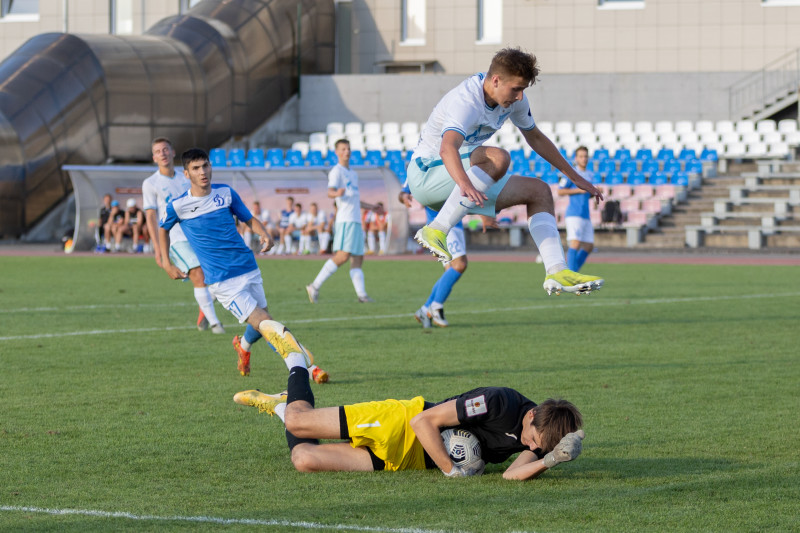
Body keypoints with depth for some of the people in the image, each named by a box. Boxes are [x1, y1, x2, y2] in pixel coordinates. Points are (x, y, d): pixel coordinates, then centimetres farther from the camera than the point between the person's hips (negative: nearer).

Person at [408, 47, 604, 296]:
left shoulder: (514, 98, -1)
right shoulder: (466, 102, -28)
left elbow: (535, 137, 18)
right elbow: (448, 148, -47)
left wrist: (575, 177, 22)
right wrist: (465, 185, -67)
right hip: (427, 172, -9)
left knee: (539, 192, 4)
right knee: (498, 158, -35)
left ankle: (556, 272, -7)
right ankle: (436, 231, -36)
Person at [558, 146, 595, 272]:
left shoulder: (589, 175, 17)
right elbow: (560, 191, -8)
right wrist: (579, 190, -14)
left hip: (586, 217, 8)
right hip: (574, 215, -8)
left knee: (589, 246, 9)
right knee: (575, 244, -18)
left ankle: (572, 272, 20)